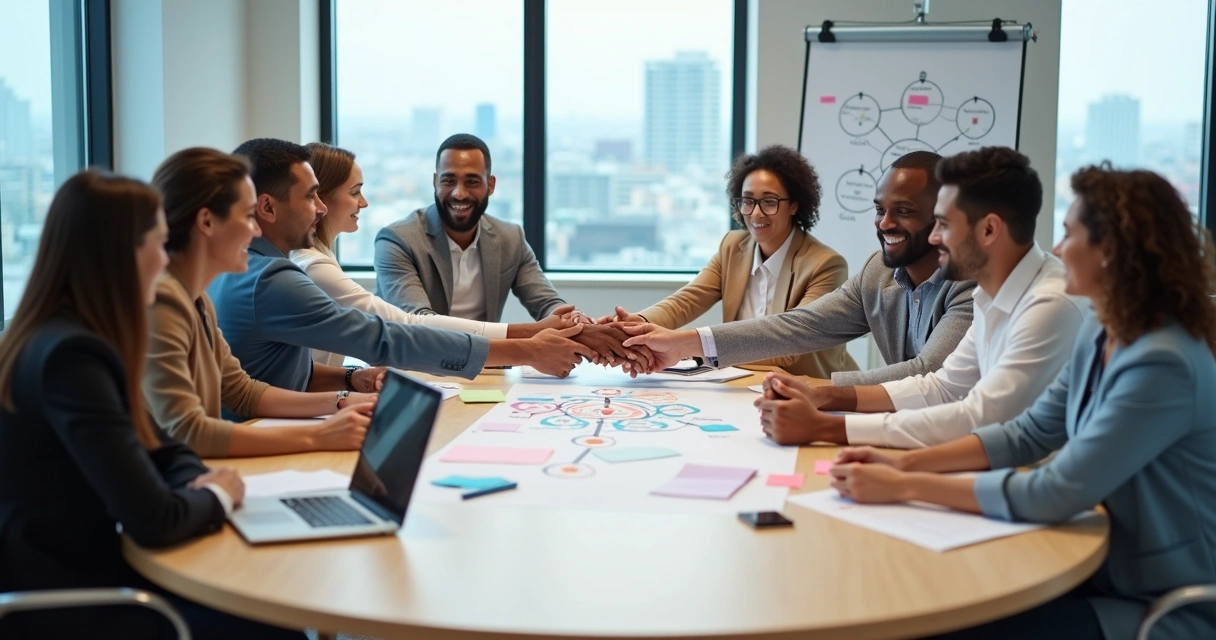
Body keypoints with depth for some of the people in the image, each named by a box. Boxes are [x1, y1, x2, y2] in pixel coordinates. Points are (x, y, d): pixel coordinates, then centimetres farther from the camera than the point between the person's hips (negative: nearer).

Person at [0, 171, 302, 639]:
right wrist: (217, 494, -7)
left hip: (74, 568, 9)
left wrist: (200, 483, -5)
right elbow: (153, 520, -28)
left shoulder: (70, 338, 7)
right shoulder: (70, 354, -24)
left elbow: (161, 451, 16)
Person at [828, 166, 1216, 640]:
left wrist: (903, 488, -22)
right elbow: (1027, 434, 10)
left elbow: (1055, 494, -27)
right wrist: (904, 464, -2)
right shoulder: (1102, 334, 4)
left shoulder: (1163, 365, -26)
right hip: (1109, 572, 7)